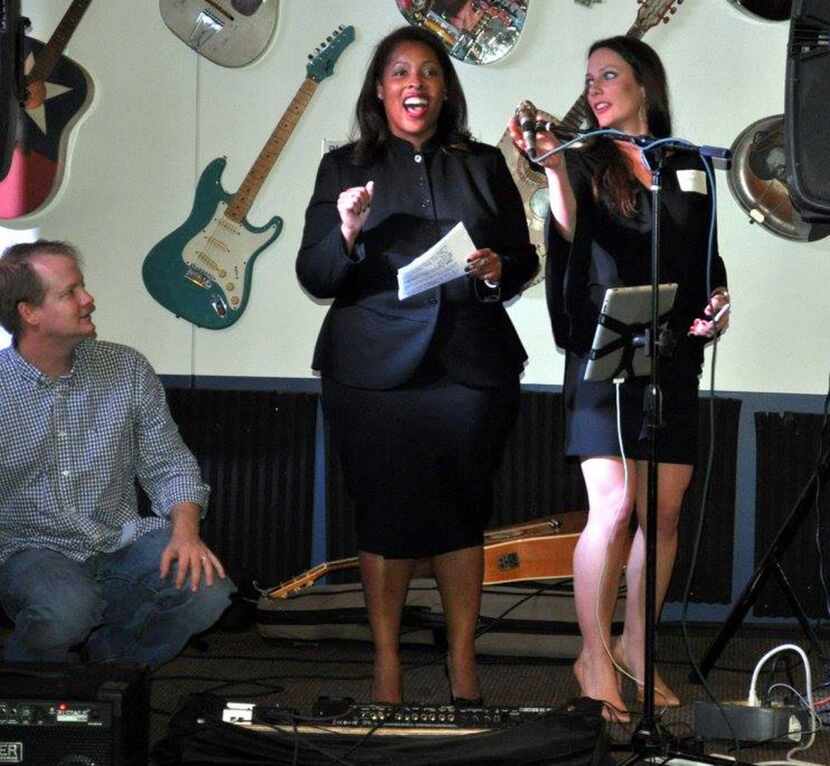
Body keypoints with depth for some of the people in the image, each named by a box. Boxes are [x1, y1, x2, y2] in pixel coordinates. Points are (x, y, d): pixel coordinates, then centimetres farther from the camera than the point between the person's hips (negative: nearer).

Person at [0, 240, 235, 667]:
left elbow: (169, 464, 8)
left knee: (206, 591, -24)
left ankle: (97, 656, 0)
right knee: (67, 608, -37)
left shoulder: (128, 370, 3)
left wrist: (185, 532, -11)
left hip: (123, 541, 4)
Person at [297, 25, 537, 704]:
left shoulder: (483, 165, 13)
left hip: (469, 364, 1)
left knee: (463, 512, 3)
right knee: (385, 514, 1)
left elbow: (525, 259, 15)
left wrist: (497, 270, -7)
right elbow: (315, 278, 4)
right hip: (374, 369, -1)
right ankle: (386, 661, 12)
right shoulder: (345, 168, 7)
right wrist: (347, 235, -15)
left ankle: (463, 660, 12)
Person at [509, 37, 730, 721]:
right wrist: (554, 168, -37)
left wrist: (717, 303, 0)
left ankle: (635, 644, 19)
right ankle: (595, 658, -4)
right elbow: (571, 229, -21)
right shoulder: (587, 163, 0)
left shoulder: (689, 166, 13)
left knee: (666, 510, 5)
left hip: (674, 357, 4)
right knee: (614, 506, -12)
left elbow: (708, 258, 20)